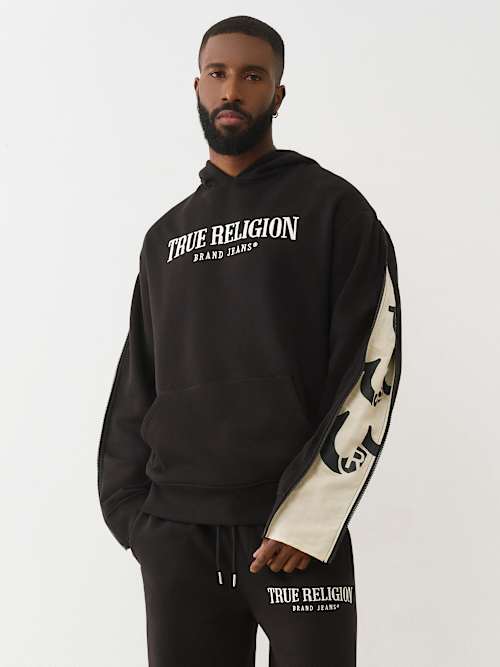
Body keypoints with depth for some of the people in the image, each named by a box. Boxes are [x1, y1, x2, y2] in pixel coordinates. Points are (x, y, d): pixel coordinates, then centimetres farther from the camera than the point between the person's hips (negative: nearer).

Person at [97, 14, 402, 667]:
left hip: (298, 530, -4)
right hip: (176, 531, 4)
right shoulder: (167, 235, 16)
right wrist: (128, 506, 5)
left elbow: (372, 368, -6)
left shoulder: (332, 206, 2)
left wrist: (307, 517, -13)